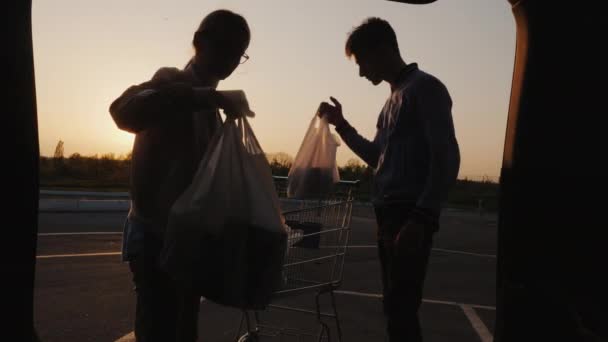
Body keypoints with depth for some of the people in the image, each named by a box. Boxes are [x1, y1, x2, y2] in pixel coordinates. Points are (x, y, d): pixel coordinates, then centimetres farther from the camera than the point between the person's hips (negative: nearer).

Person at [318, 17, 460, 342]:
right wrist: (341, 124, 20)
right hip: (389, 215, 9)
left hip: (410, 216, -9)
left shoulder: (425, 87, -5)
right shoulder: (394, 98, 21)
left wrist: (422, 218, -22)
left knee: (401, 308, -9)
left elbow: (446, 158, -14)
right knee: (395, 306, 13)